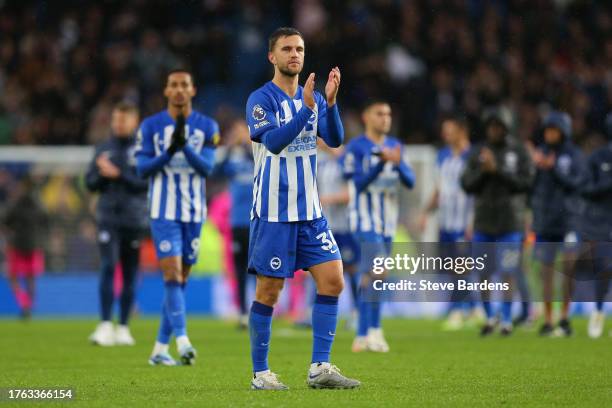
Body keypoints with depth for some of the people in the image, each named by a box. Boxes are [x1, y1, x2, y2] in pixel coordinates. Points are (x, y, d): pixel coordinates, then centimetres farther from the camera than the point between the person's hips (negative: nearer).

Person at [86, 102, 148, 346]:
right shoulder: (103, 149, 11)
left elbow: (146, 183, -8)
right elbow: (91, 183, 12)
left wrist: (118, 174, -15)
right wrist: (103, 174, -8)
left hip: (134, 218, -1)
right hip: (108, 218, 1)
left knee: (129, 275, 4)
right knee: (108, 267, -13)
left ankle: (123, 327, 12)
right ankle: (105, 325, -15)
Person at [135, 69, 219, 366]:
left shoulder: (207, 127, 4)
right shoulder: (151, 126, 1)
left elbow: (207, 167, -8)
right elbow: (142, 169, -4)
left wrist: (185, 146, -25)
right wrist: (169, 152, -20)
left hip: (194, 212, 3)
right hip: (164, 211, -3)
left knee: (181, 278, 6)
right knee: (172, 274, -16)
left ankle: (160, 348, 14)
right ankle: (182, 341, -24)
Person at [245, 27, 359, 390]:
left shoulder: (314, 99, 9)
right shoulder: (261, 100, -8)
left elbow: (335, 139, -3)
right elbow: (274, 141, -22)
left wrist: (330, 101, -19)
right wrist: (306, 108, -31)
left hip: (310, 211, 6)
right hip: (273, 212, -6)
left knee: (333, 281, -4)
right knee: (269, 292, -1)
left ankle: (320, 368, 1)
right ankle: (261, 374, 9)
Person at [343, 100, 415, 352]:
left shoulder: (394, 146, 11)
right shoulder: (356, 147, -7)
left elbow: (410, 182, 6)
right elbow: (358, 183, -13)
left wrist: (398, 163, -14)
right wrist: (382, 162, -24)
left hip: (387, 221, 6)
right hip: (365, 219, -6)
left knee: (369, 275, 9)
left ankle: (362, 337, 13)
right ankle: (374, 329, -17)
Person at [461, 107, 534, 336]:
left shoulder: (518, 151, -1)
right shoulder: (478, 153, 7)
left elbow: (526, 182, -9)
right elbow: (467, 185, 4)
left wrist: (498, 170, -15)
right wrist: (483, 171, -13)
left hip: (509, 222, -3)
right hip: (483, 222, 3)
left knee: (507, 273, -4)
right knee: (482, 274, 5)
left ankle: (507, 321, 5)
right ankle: (489, 318, 22)